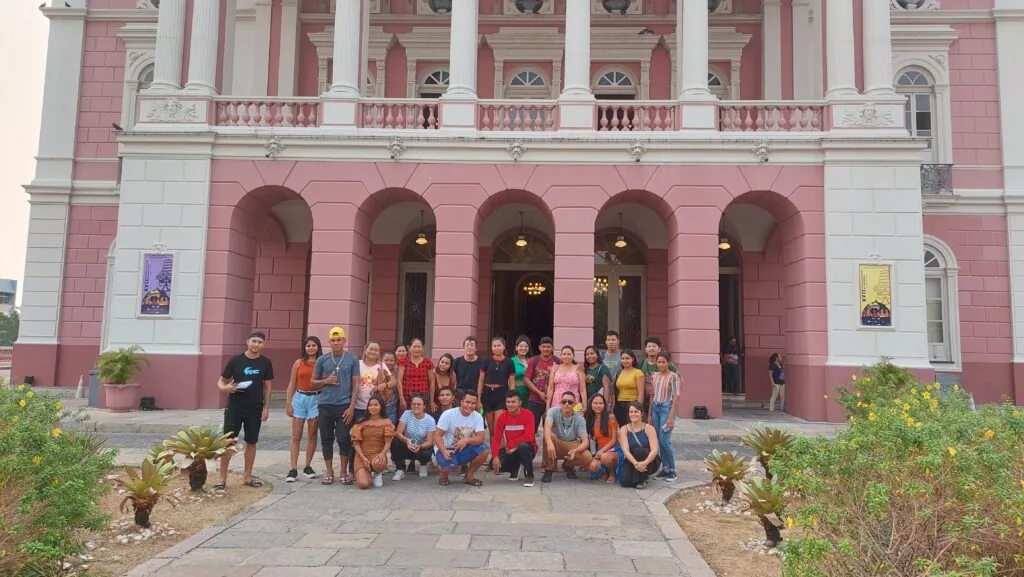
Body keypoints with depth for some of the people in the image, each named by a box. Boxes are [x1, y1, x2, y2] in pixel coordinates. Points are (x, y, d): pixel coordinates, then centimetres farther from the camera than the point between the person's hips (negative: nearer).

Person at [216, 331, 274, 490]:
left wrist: (266, 407, 2)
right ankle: (223, 478, 8)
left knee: (251, 442, 8)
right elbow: (221, 382, 3)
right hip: (234, 407, -2)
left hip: (255, 409, 2)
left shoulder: (265, 363, 2)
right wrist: (225, 388, -20)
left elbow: (267, 386, 8)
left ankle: (247, 476, 21)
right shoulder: (236, 360, -3)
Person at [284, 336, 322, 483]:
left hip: (315, 399, -1)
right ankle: (293, 469, 2)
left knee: (312, 435, 6)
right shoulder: (298, 363, 5)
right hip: (299, 399, 1)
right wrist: (288, 403, 3)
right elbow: (292, 384, 7)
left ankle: (307, 467, 17)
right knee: (296, 436, 0)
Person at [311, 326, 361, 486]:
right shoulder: (322, 360, 6)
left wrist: (352, 406, -7)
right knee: (326, 439, 7)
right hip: (325, 405, 2)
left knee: (344, 439, 0)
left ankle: (344, 471, 13)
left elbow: (356, 384, 1)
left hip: (344, 405, -2)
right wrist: (326, 381, -8)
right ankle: (329, 472, 17)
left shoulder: (352, 360, 2)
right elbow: (313, 381, 13)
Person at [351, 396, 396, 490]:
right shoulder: (361, 422, 4)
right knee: (363, 484, -23)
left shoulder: (386, 422, 3)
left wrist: (382, 453, -24)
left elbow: (388, 442, -3)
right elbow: (356, 443, 1)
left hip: (378, 455, 0)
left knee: (377, 463, -39)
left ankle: (378, 474, 1)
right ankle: (368, 474, 16)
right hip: (362, 457, 0)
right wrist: (363, 458, -14)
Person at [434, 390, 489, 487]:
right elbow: (437, 435, -15)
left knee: (484, 450, -22)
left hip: (464, 450, 4)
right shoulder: (448, 414, -14)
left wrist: (467, 440, -34)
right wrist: (444, 451, -32)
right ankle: (443, 474, 5)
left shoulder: (478, 417, -7)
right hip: (446, 449, -3)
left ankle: (469, 476, 2)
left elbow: (480, 438, -14)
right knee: (449, 466, -35)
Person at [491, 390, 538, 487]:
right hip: (510, 450, 4)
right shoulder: (502, 417, -4)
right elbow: (496, 438, -7)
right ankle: (514, 469, 14)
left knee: (522, 446, -39)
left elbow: (529, 436, -24)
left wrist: (510, 444, -22)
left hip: (527, 448, -4)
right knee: (494, 463, -21)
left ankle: (529, 476, -16)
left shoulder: (528, 415, -15)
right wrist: (495, 457, -21)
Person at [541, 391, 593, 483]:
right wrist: (550, 443, -57)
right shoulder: (553, 411, -17)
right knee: (549, 435, -34)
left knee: (588, 458, -29)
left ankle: (568, 465, 7)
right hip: (556, 445, -1)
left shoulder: (579, 418, -14)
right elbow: (547, 427, -36)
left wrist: (575, 451, -44)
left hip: (572, 446, 1)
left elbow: (586, 441, -22)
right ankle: (549, 469, -14)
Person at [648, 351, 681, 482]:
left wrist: (671, 416, -14)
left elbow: (676, 397, -9)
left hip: (666, 407, -6)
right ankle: (665, 469, 16)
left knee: (664, 441, -9)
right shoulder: (654, 376, 9)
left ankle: (672, 470, 4)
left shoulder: (673, 376, -7)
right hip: (655, 408, 6)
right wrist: (649, 414, 10)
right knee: (659, 441, 6)